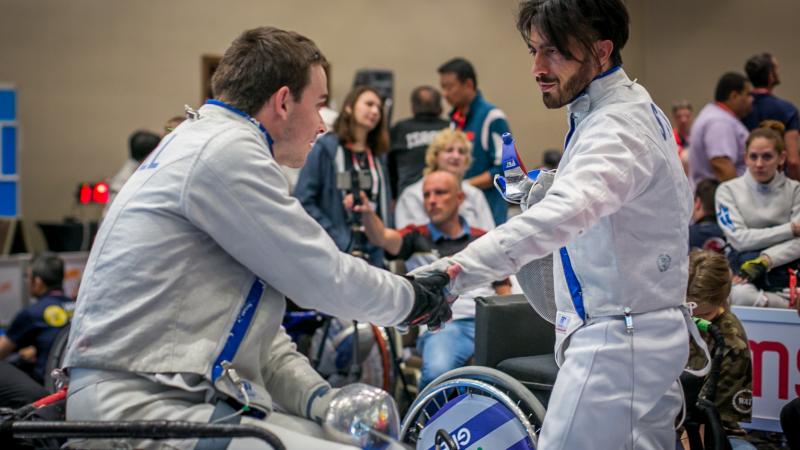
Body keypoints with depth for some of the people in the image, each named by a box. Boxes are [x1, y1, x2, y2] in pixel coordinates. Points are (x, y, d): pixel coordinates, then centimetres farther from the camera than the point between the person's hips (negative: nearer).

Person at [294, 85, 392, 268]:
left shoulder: (378, 156, 16)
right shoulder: (325, 147, -2)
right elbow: (303, 201, -9)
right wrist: (340, 242, -13)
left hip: (373, 257, 5)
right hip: (334, 256, -5)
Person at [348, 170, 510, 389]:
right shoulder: (417, 238, 15)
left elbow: (504, 292, 19)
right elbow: (382, 238, -6)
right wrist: (366, 212, -29)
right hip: (443, 325, -1)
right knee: (437, 372, -35)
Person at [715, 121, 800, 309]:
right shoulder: (729, 190, 8)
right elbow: (739, 239, -4)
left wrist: (764, 261, -18)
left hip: (785, 269, 0)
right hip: (743, 270, 0)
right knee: (741, 294, -38)